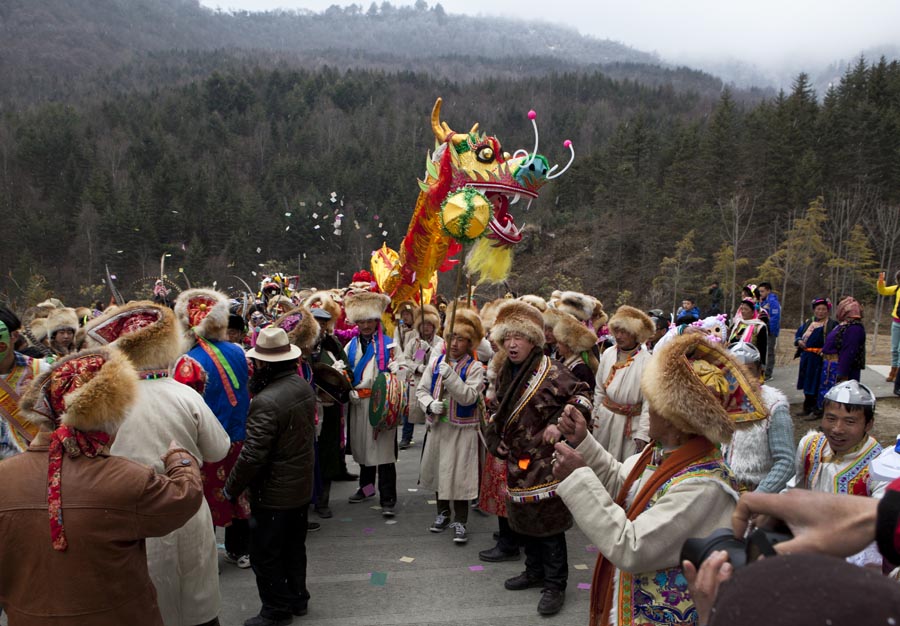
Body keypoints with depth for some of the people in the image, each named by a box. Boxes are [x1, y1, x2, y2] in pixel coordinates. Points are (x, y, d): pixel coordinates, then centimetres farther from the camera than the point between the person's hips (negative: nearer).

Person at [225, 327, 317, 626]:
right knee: (294, 546, 23)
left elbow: (252, 455, -27)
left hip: (273, 493, -8)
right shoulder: (304, 387, -2)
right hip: (302, 486, 8)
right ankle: (297, 598, 38)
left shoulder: (265, 402, -28)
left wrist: (231, 488, -12)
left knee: (266, 554, 11)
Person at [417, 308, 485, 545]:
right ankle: (443, 513, 34)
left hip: (462, 429, -5)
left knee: (459, 473, -4)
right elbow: (421, 390, 6)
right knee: (438, 470, 15)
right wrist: (430, 404, -14)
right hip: (437, 425, 5)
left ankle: (460, 521, 11)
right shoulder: (435, 361, 5)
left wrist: (450, 375, -27)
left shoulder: (475, 367, -8)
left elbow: (469, 397, -20)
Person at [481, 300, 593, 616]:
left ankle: (555, 585, 13)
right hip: (517, 459, 8)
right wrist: (497, 440, 14)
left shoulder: (550, 370, -14)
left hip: (545, 460, -7)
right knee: (524, 517, 18)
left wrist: (560, 423, -24)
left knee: (548, 520, -2)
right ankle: (534, 571, 36)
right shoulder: (505, 373, 9)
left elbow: (582, 396, -15)